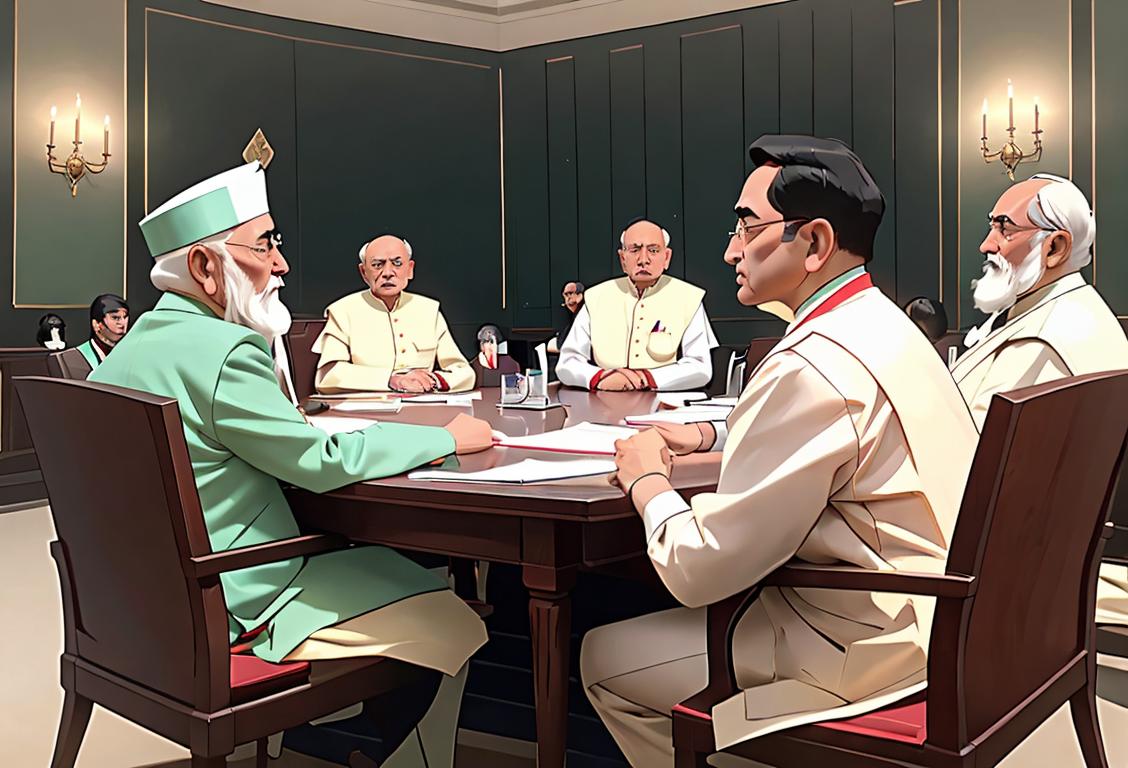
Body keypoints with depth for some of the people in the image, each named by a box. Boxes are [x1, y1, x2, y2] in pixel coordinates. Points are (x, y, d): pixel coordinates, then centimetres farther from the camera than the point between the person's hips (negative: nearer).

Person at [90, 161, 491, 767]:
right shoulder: (221, 350, -22)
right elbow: (323, 461, -18)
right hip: (233, 612, -9)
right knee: (457, 629, -1)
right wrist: (448, 438, -8)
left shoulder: (139, 340, 7)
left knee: (379, 559, 23)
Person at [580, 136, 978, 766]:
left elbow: (699, 569, -22)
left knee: (603, 659, 3)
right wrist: (712, 435, 14)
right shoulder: (884, 324, 6)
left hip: (871, 648, -9)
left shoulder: (812, 367, -25)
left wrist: (646, 481, -3)